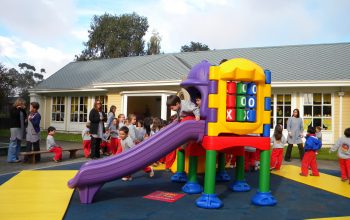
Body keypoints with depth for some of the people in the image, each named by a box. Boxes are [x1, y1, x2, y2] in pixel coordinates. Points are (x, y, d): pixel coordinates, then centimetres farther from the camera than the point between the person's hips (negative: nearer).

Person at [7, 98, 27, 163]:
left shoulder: (21, 110, 17)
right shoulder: (13, 109, -3)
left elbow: (25, 116, 10)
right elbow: (15, 115, -17)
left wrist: (23, 109, 2)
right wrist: (18, 109, -10)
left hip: (21, 127, 8)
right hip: (14, 127, -8)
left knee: (18, 143, 9)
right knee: (13, 143, -8)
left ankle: (16, 157, 13)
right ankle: (11, 158, -6)